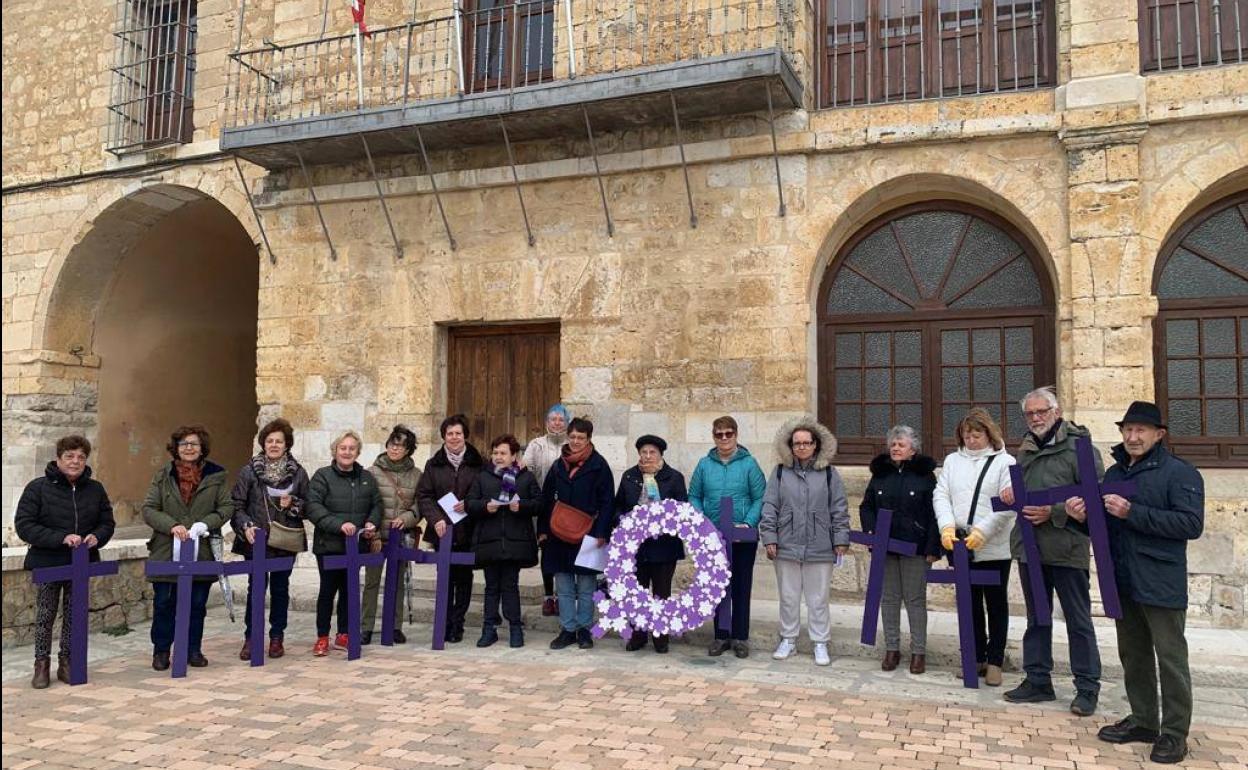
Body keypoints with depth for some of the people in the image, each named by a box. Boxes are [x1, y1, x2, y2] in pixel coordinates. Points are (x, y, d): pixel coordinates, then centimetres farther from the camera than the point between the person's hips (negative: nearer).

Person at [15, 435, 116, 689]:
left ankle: (67, 663, 20)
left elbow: (107, 523, 10)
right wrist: (61, 538, -23)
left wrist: (96, 537, -13)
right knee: (45, 616, 4)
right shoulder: (38, 488, -7)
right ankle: (42, 665, 18)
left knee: (74, 616, 8)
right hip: (47, 564, -3)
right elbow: (23, 525, -12)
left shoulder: (95, 489, 4)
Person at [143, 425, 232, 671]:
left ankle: (193, 649, 22)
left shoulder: (216, 475, 3)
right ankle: (161, 650, 20)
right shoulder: (163, 475, 3)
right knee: (164, 603, 5)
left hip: (202, 553, 1)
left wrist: (204, 524, -15)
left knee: (197, 604, 9)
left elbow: (227, 507, 1)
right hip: (166, 552, 0)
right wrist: (172, 525, -17)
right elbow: (148, 509, -1)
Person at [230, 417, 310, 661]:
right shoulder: (248, 471, -1)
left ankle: (277, 637, 20)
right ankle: (250, 637, 15)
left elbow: (307, 505, 8)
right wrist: (246, 526, -16)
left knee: (280, 589, 9)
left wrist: (292, 504, -12)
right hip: (255, 541, -1)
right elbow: (237, 505, -2)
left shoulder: (298, 472, 3)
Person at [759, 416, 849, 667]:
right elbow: (769, 507, 2)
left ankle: (820, 643, 20)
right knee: (788, 597, 12)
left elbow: (839, 510, 3)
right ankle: (788, 640, 26)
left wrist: (841, 540, -1)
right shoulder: (780, 472, 3)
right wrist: (769, 538, -3)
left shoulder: (829, 474, 2)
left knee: (818, 599, 7)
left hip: (820, 549, -1)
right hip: (787, 547, 1)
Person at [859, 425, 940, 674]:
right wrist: (870, 531, -7)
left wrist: (933, 549, -11)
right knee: (889, 598, 8)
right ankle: (892, 648, 18)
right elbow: (866, 506, 11)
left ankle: (918, 651, 11)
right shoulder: (880, 473, 8)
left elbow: (934, 514, -5)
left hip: (915, 547, -3)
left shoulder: (925, 474, -2)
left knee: (915, 599, 3)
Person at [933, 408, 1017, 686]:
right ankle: (976, 657, 24)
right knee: (970, 603, 12)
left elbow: (1008, 504, -12)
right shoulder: (953, 461, 9)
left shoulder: (1005, 462, -3)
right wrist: (947, 527, -14)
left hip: (994, 548, -4)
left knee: (996, 605, 7)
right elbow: (941, 496, 2)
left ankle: (995, 661, 18)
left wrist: (981, 532, -21)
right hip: (960, 547, 4)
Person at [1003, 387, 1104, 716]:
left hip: (1066, 548, -7)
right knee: (1036, 618, 14)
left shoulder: (1078, 447, -8)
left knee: (1078, 620, 4)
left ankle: (1087, 687, 15)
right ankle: (1038, 680, 25)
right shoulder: (1026, 450, 13)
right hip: (1029, 547, 7)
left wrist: (1054, 512, -19)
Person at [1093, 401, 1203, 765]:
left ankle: (1174, 733, 11)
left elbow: (1192, 523, -19)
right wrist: (1087, 512, 1)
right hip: (1122, 582, 7)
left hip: (1161, 583, -7)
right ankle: (1142, 720, 27)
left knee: (1170, 658, 1)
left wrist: (1133, 513, -23)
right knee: (1133, 654, 15)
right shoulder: (1114, 472, 13)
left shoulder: (1180, 473, -8)